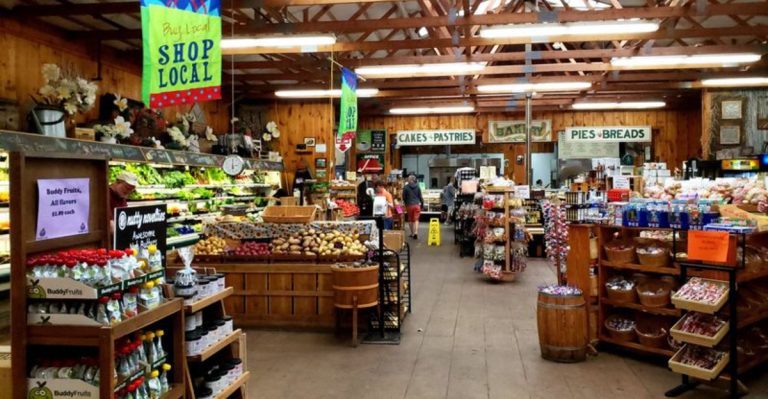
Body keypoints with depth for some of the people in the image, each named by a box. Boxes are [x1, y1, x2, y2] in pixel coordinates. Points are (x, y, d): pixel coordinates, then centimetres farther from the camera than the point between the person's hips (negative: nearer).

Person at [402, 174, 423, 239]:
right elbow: (420, 196, 3)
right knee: (416, 219, 1)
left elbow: (404, 197, 0)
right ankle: (416, 232, -14)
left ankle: (412, 233, 19)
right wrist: (422, 204, 16)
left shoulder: (406, 187, -5)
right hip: (417, 205, 1)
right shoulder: (418, 187, 0)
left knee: (410, 220, 13)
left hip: (409, 205, -1)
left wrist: (406, 203, 18)